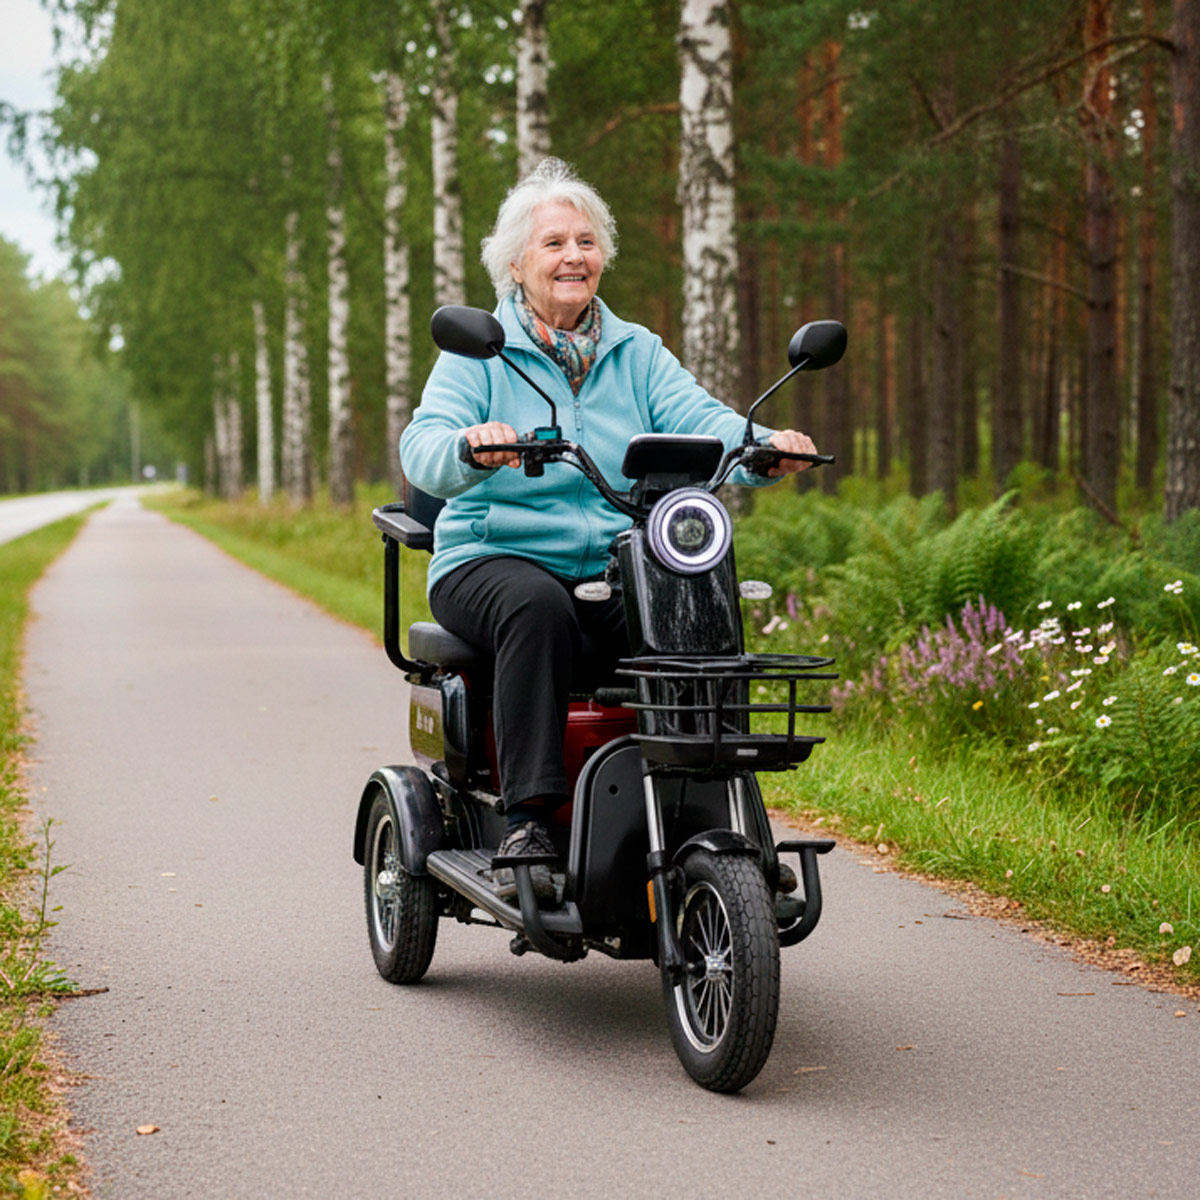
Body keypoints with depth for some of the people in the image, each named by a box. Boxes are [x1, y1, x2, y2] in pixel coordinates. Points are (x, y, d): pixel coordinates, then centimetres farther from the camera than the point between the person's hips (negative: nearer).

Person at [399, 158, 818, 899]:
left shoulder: (637, 352, 15)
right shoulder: (479, 352, 4)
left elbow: (698, 419, -2)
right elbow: (423, 449, -12)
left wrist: (765, 445, -25)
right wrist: (471, 446, -38)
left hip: (618, 570, 3)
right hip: (494, 560, -3)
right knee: (540, 610, -36)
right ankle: (527, 821, -36)